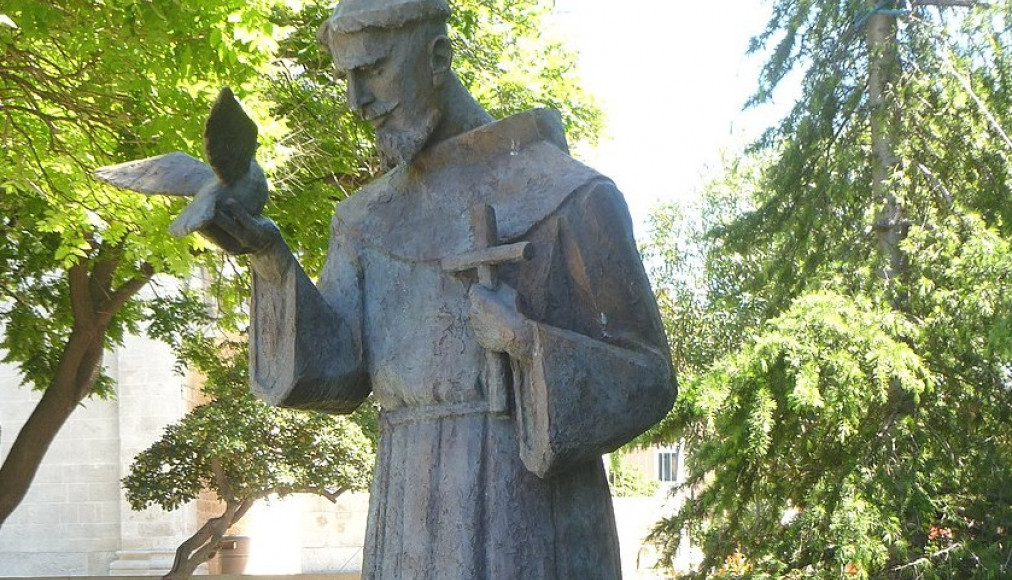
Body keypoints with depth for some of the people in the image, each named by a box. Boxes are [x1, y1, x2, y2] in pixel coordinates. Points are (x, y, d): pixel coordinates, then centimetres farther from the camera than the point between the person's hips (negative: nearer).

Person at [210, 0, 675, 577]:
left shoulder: (568, 194, -2)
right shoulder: (370, 219, 15)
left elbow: (643, 384, -2)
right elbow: (332, 373, 2)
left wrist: (531, 345, -21)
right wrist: (272, 259, -14)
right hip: (417, 531, 6)